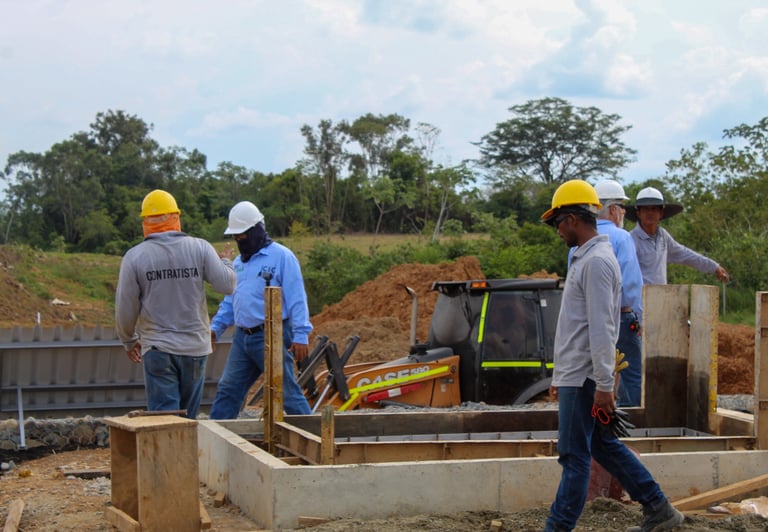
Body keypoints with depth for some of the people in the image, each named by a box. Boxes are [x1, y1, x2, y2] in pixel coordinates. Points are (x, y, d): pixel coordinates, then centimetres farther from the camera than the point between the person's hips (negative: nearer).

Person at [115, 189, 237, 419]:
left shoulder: (134, 256, -5)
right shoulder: (199, 248, -4)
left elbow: (125, 308, -2)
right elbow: (226, 285, -6)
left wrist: (129, 340, 16)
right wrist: (227, 264, 16)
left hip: (158, 349, -2)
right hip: (195, 347, 2)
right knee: (189, 418, 13)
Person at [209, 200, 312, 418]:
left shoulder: (281, 256, -7)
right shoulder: (239, 262, 17)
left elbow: (296, 299, -12)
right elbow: (230, 300, 24)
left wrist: (301, 335, -18)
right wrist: (215, 327, 12)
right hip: (243, 337, 7)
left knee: (288, 393, -3)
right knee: (227, 390, 8)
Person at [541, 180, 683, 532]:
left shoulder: (597, 261, -16)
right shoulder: (585, 258, 16)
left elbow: (601, 328, -21)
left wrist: (603, 385, -23)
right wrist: (560, 377, 23)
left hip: (583, 379, -10)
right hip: (574, 375, 10)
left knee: (574, 456, -4)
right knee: (605, 447, 16)